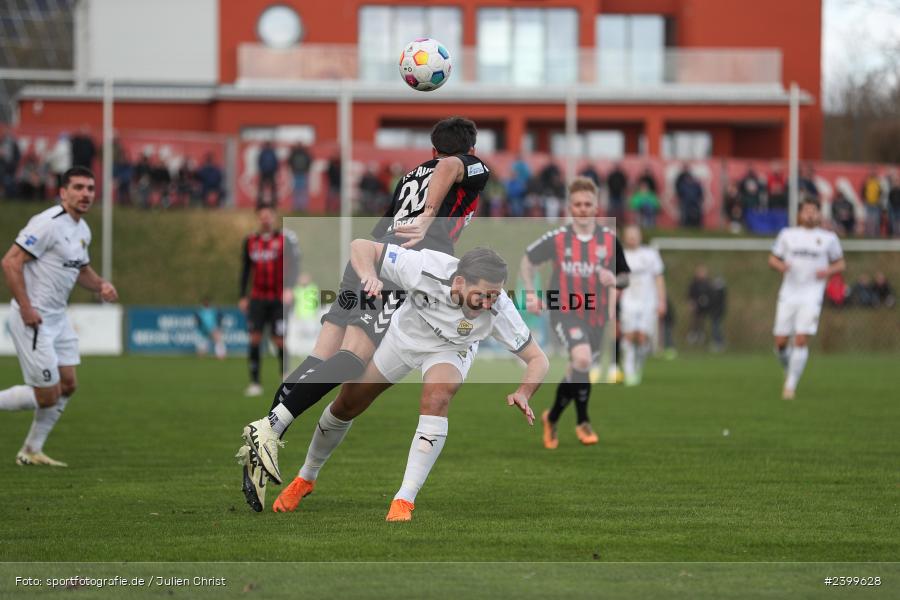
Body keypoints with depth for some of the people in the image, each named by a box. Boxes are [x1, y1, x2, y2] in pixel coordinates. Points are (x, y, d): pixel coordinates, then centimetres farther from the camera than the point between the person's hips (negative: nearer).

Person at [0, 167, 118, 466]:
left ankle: (32, 451, 21)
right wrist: (25, 307, -24)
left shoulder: (82, 230, 11)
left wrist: (100, 284, 6)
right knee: (47, 395, -8)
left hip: (58, 318, 9)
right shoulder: (48, 224, -18)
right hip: (33, 319, -9)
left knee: (68, 385, 9)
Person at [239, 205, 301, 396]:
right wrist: (243, 297, 10)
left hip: (278, 299, -2)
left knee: (279, 341, -4)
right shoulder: (250, 241, 9)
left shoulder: (284, 239, -1)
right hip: (257, 298, 2)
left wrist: (288, 289, -21)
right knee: (255, 338, -7)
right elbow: (245, 269, 14)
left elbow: (291, 266, -7)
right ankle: (254, 383, -5)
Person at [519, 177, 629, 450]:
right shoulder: (557, 239, -5)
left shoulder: (609, 239, 0)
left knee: (577, 373, 13)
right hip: (564, 312, -4)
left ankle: (551, 418, 41)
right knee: (582, 358, -29)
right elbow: (527, 260, 10)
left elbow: (624, 278, 8)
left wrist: (614, 280, -15)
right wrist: (530, 292, -2)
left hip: (596, 315, 4)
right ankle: (583, 422, -14)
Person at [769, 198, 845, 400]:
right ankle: (788, 370, 30)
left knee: (801, 341, -14)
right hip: (788, 295, 2)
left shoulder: (828, 238, 7)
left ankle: (791, 385, -7)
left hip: (811, 297, -2)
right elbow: (773, 258, 16)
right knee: (781, 342, -1)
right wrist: (780, 265, -8)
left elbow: (840, 264, 15)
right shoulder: (787, 234, 10)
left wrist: (828, 271, -7)